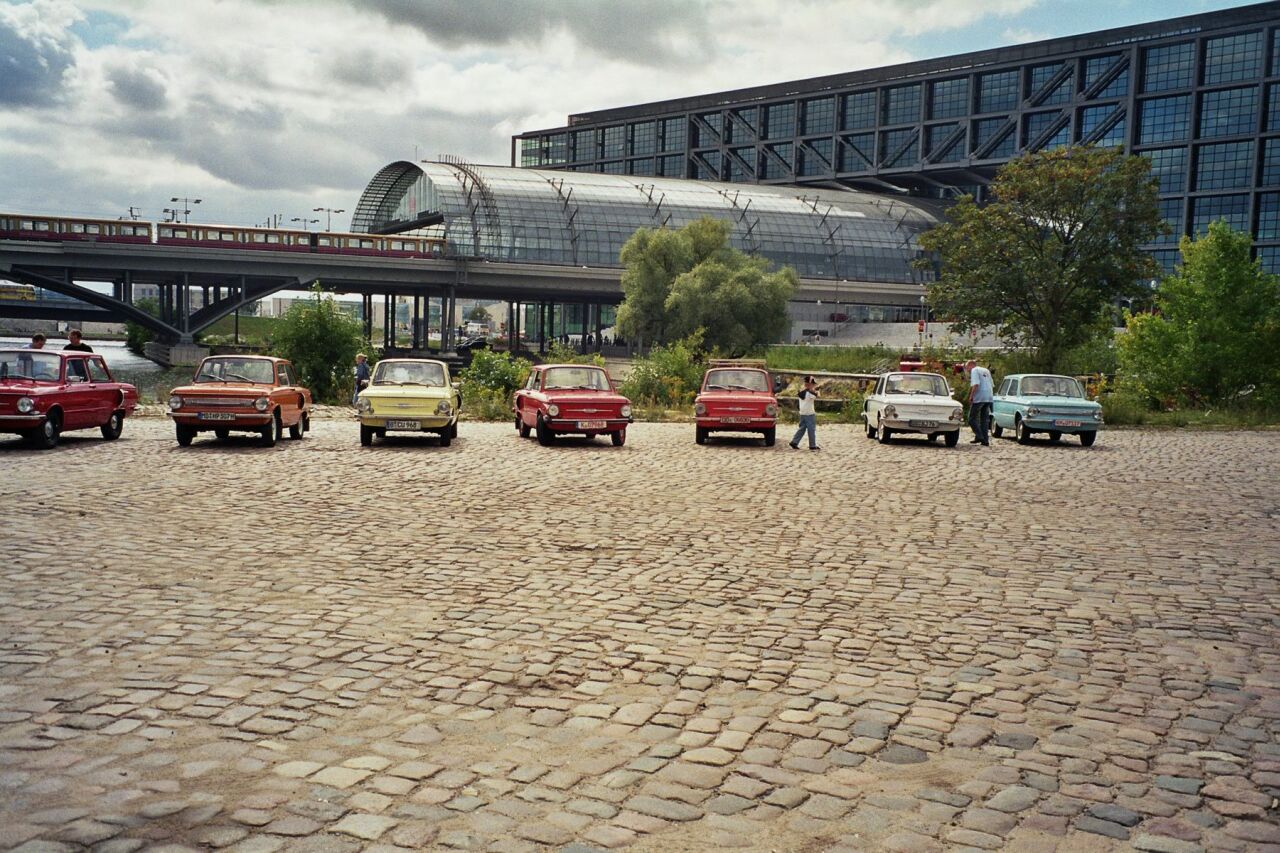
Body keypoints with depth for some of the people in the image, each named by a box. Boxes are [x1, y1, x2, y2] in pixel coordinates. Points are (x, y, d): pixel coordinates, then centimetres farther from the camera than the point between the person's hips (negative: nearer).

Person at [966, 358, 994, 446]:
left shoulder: (974, 370, -4)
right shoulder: (986, 371, 21)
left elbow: (976, 384, -17)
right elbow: (992, 385, 21)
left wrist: (971, 396, -12)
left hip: (979, 398, -8)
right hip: (989, 398, 8)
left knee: (972, 418, 2)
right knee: (985, 419, 11)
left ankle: (979, 436, -10)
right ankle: (985, 440, 7)